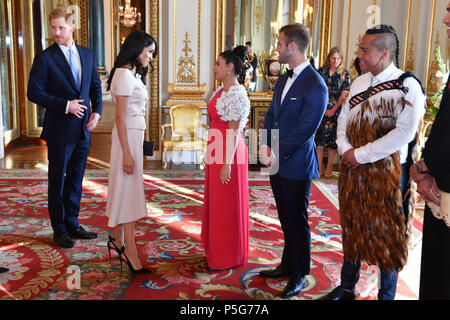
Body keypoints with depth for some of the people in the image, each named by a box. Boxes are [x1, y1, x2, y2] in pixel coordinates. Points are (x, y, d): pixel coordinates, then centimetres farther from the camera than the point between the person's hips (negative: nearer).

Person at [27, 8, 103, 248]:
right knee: (57, 183, 6)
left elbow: (96, 86, 15)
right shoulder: (45, 58, -6)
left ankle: (72, 225, 26)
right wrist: (65, 106, -18)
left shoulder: (87, 55, 9)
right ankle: (59, 230, 18)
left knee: (75, 181, 14)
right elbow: (34, 92, -10)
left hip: (83, 130, 5)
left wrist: (97, 111, 0)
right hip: (59, 131, -5)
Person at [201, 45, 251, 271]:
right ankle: (216, 251, 32)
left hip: (227, 154, -10)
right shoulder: (223, 91, 12)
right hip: (216, 153, 10)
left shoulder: (236, 94, -17)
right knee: (216, 202, 17)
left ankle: (226, 259, 16)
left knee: (226, 205, 1)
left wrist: (227, 163, -22)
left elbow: (234, 131, -21)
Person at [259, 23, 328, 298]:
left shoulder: (315, 86, -17)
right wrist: (266, 147, 0)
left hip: (297, 165, -7)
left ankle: (300, 275, 22)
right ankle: (288, 265, 35)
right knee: (286, 219, 18)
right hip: (278, 163, 8)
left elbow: (305, 129, -19)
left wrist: (278, 154, -14)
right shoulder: (284, 80, 11)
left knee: (297, 221, 6)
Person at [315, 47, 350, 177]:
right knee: (319, 135, 1)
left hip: (335, 110, -1)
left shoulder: (344, 74, 2)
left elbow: (344, 95, -3)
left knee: (332, 136, 3)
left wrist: (333, 109, -9)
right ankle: (319, 167, 8)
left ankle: (329, 168, 11)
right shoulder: (322, 71, 5)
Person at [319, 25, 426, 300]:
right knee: (352, 228, 16)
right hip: (352, 168, 6)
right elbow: (344, 119, 12)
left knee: (386, 233, 6)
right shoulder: (360, 82, 10)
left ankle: (387, 295, 24)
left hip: (385, 171, -6)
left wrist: (361, 155, -18)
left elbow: (405, 132, -20)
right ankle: (347, 287, 33)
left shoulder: (407, 86, -11)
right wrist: (345, 149, -7)